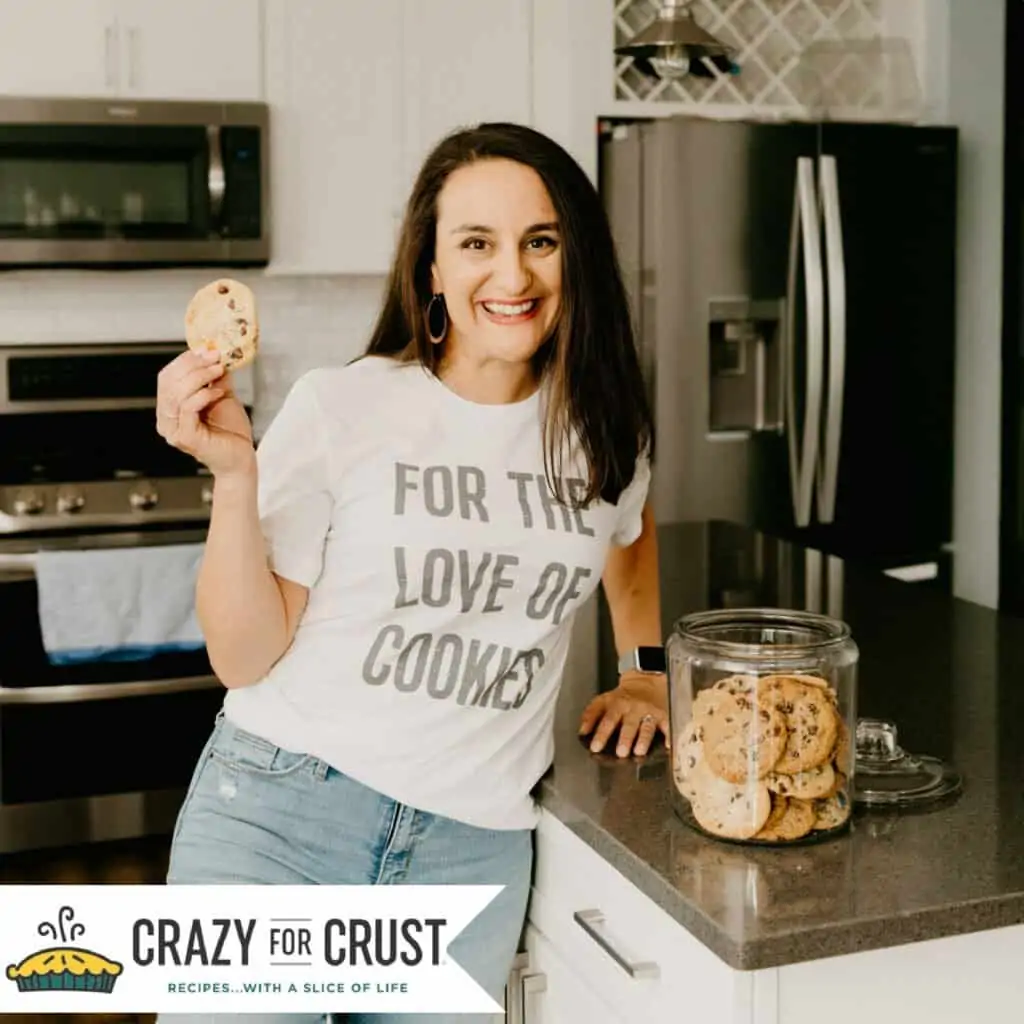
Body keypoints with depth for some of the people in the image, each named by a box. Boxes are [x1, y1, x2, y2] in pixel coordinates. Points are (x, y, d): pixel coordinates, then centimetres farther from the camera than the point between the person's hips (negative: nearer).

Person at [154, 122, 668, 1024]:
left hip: (474, 847, 4)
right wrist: (234, 474, -19)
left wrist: (645, 670, 18)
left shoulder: (603, 425, 3)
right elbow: (244, 658, -8)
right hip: (279, 810, -3)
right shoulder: (340, 408, -10)